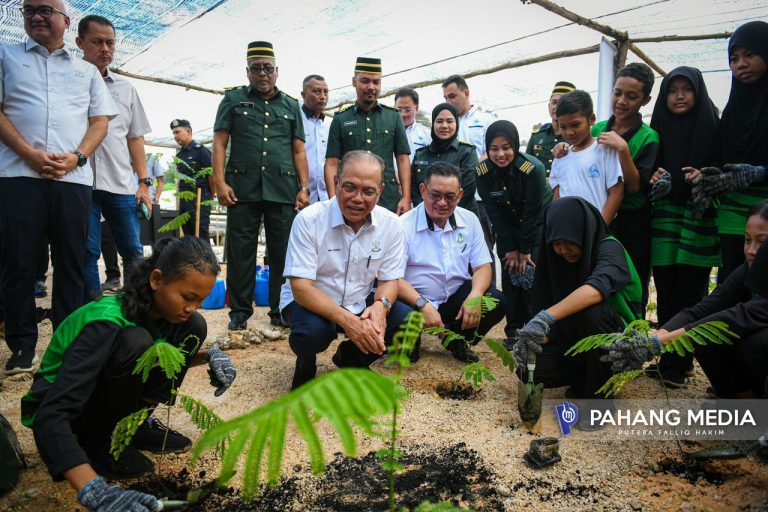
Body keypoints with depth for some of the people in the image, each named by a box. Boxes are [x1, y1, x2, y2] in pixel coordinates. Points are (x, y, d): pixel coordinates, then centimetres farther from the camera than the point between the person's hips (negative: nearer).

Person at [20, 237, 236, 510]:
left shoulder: (160, 308, -11)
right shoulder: (107, 324, -33)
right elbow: (50, 416, -40)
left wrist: (208, 355, -13)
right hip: (59, 417, -6)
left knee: (193, 327, -10)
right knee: (134, 342, -35)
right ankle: (99, 443, -11)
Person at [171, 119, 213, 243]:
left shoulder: (201, 150, -7)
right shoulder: (179, 154, 15)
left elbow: (212, 175, -9)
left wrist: (210, 198, -2)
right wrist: (180, 196, 13)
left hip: (199, 199, -7)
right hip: (183, 199, 8)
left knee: (201, 235, -5)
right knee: (188, 235, 11)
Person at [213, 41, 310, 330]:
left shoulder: (291, 106, 18)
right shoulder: (233, 99, 13)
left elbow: (299, 151, 14)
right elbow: (219, 143, 6)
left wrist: (304, 188, 3)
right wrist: (220, 182, -6)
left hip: (283, 191, 1)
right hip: (243, 188, -1)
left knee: (283, 252, 2)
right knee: (241, 251, 2)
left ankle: (281, 310, 11)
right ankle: (240, 311, 12)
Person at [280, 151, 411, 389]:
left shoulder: (390, 224, -8)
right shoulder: (309, 220, -20)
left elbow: (390, 279, -1)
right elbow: (301, 288, -24)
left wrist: (380, 305, -26)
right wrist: (346, 320, -38)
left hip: (361, 303, 4)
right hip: (309, 302, -4)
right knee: (312, 331, -36)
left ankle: (351, 358, 12)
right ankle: (306, 365, 4)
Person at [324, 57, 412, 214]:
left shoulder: (393, 116, 9)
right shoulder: (340, 119, 7)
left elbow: (403, 159, 6)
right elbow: (332, 163, 3)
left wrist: (406, 198, -4)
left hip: (389, 201, 1)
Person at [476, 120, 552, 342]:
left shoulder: (533, 168, -28)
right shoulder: (483, 172, -17)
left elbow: (532, 213, -21)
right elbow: (494, 213, -12)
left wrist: (525, 249, -16)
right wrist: (510, 248, -11)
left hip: (538, 225, -3)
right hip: (507, 228, 3)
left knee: (532, 273, -13)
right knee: (510, 275, -4)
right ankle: (514, 332, 6)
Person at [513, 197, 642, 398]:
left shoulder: (609, 248, -22)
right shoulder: (557, 257, -4)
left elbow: (596, 289, -45)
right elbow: (546, 304, -8)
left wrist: (546, 318, -55)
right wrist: (531, 336, -28)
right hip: (571, 335, 5)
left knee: (590, 310, -36)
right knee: (533, 368, -17)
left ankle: (601, 390, -16)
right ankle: (585, 376, 11)